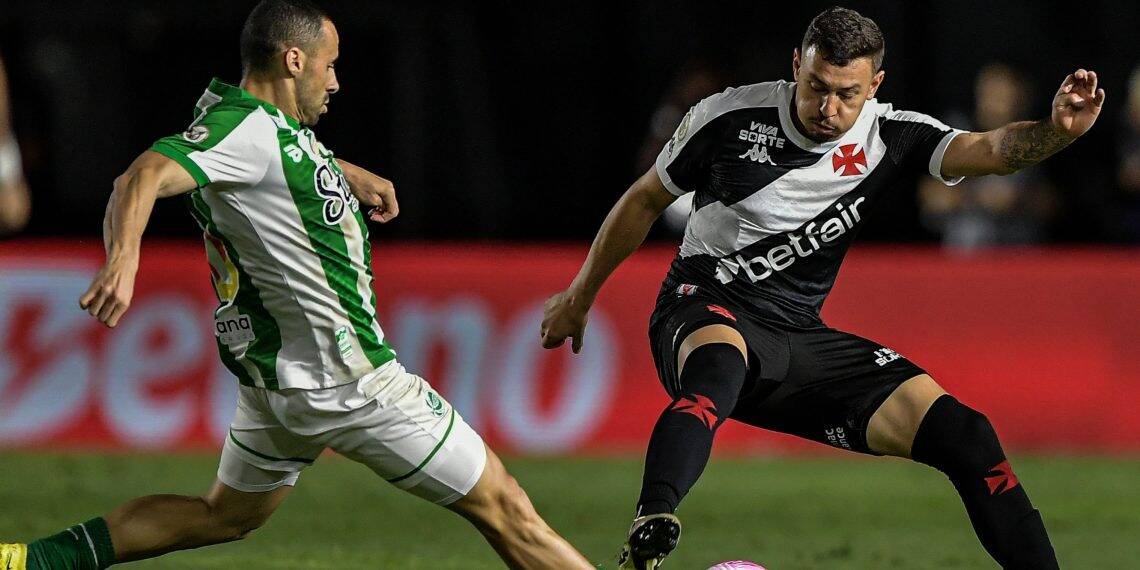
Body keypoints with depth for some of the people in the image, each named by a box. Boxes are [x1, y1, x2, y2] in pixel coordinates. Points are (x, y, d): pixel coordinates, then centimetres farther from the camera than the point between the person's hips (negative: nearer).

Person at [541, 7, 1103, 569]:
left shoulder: (889, 135, -1)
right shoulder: (731, 116, -6)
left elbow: (990, 150, -17)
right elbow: (645, 200, 9)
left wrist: (1057, 130, -40)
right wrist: (579, 297, 18)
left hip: (799, 334, 4)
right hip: (703, 312, -4)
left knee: (960, 432, -11)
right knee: (719, 367, -43)